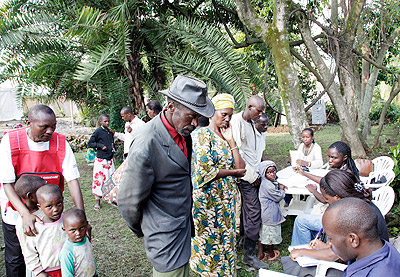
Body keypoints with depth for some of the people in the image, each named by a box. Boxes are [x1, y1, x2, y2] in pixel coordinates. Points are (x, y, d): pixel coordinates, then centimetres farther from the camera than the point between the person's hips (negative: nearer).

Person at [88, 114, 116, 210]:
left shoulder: (110, 132, 11)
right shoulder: (98, 131, -6)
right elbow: (89, 143, -5)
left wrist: (113, 149, 9)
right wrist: (100, 145, -15)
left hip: (109, 159, 6)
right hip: (100, 159, -6)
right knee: (99, 179, -3)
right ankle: (97, 201, 7)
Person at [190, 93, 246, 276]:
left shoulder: (227, 137, 9)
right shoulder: (202, 134, -12)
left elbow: (240, 168, 0)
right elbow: (204, 171, -22)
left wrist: (230, 140, -6)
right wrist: (233, 172, -12)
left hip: (227, 197, 7)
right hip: (207, 198, -7)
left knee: (225, 238, 17)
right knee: (209, 240, 6)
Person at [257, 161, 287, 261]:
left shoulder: (267, 182, 4)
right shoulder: (268, 186, -25)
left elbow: (275, 182, 27)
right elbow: (278, 197, -15)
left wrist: (278, 185, 8)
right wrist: (282, 190, 2)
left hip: (264, 211, 9)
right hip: (270, 214, -9)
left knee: (262, 232, 16)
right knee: (270, 232, 9)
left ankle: (261, 254, 27)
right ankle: (271, 254, 28)